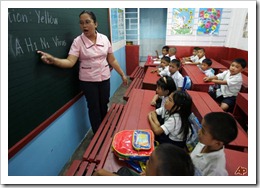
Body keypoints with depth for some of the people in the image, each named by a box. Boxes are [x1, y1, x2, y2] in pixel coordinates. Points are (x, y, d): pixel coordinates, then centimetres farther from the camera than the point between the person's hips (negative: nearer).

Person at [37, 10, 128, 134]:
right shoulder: (78, 41, -8)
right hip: (88, 81, -2)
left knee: (104, 106, 14)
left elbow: (112, 60, 6)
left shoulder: (104, 39, 0)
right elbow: (70, 62, -19)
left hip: (104, 79, 3)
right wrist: (53, 60, -36)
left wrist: (122, 75, 7)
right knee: (94, 108, 7)